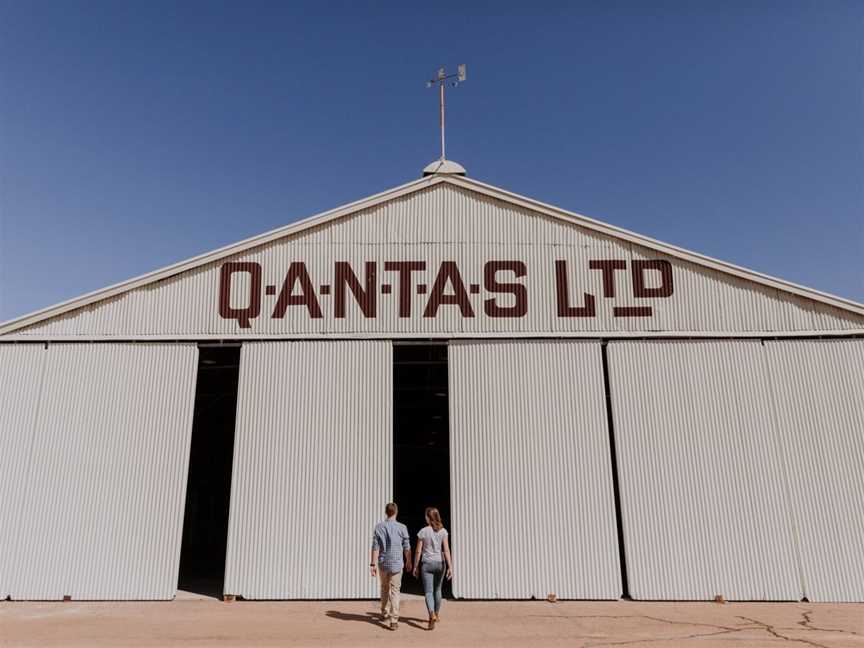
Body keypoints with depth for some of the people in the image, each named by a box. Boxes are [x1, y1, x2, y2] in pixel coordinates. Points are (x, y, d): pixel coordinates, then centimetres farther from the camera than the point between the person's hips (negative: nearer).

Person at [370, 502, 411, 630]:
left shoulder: (379, 527, -5)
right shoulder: (402, 527, -7)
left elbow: (375, 547, -7)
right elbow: (407, 547, 1)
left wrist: (373, 564, -3)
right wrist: (408, 562, 15)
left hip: (382, 563, 2)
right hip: (396, 563, -2)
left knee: (384, 588, 21)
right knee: (394, 591, 1)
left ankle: (385, 614, 34)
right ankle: (393, 620, -6)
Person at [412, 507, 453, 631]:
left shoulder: (423, 531, -8)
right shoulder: (443, 531, -4)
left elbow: (418, 551, -5)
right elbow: (446, 550, -9)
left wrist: (415, 566, 5)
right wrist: (450, 567, -9)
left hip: (427, 564, -2)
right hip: (440, 563, 3)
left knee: (428, 592, -1)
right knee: (437, 590, 21)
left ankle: (432, 615, -23)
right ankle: (436, 615, 32)